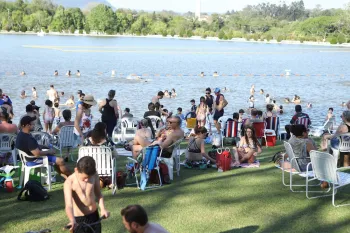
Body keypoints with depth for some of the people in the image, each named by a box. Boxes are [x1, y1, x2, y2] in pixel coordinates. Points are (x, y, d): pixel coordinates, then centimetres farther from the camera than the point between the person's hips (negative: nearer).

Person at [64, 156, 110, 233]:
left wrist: (103, 209, -12)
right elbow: (69, 205, -30)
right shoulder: (69, 182, -20)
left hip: (94, 216, 4)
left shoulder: (94, 176, -8)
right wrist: (72, 221, -48)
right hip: (78, 219, -4)